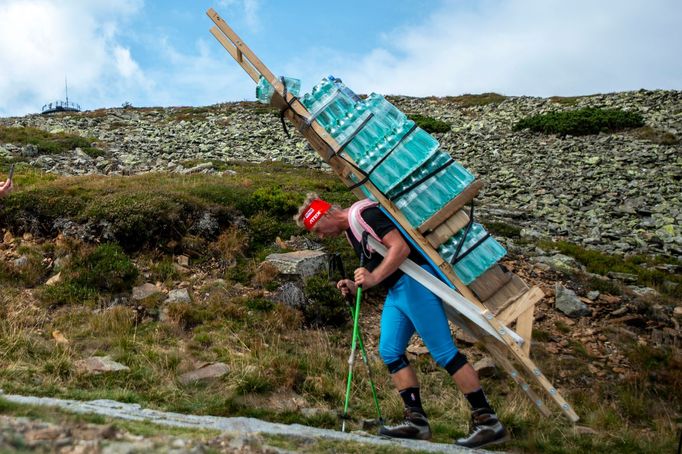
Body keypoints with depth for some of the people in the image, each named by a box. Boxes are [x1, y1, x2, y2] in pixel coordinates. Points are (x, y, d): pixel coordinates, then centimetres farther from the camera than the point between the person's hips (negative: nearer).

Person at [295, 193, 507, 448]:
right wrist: (357, 286, 9)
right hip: (396, 290, 10)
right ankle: (416, 420, 8)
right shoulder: (350, 232, 20)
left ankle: (488, 423, -6)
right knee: (390, 352, 5)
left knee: (444, 352, -10)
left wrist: (373, 278, -27)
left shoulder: (362, 213, -11)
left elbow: (401, 247, -21)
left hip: (414, 281, -10)